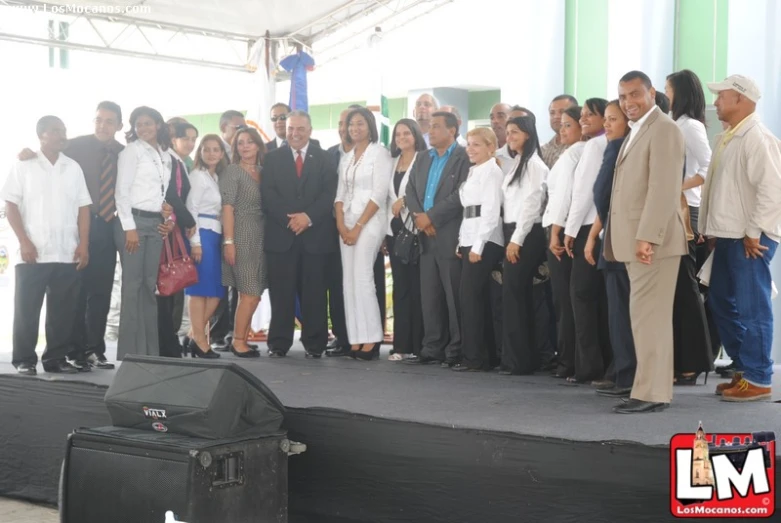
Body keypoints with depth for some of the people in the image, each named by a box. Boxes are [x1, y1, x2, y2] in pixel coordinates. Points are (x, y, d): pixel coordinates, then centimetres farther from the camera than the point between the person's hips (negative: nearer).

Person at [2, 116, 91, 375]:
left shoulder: (73, 167, 11)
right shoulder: (24, 166, 3)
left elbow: (83, 207, 10)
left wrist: (84, 245, 1)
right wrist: (24, 241, -9)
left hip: (67, 254, 3)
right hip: (33, 253, -3)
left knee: (63, 310, 5)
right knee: (27, 308, 0)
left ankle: (56, 358, 14)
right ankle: (24, 360, 8)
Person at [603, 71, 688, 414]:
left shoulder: (664, 129, -9)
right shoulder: (636, 132, 21)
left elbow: (664, 188, -19)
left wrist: (647, 237, -25)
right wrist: (632, 239, 11)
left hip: (652, 240, -10)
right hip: (635, 240, 10)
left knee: (649, 316, -8)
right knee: (647, 316, 11)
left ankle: (652, 393, -5)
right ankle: (655, 389, 16)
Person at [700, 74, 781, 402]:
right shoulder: (726, 138, 15)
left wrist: (753, 233, -18)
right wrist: (711, 230, 16)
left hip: (749, 241, -10)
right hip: (726, 237, 10)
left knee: (751, 310, -3)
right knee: (723, 305, 15)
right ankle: (743, 369, 27)